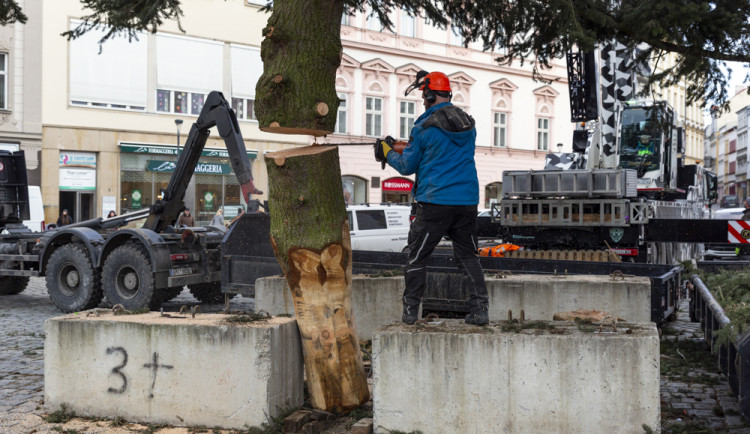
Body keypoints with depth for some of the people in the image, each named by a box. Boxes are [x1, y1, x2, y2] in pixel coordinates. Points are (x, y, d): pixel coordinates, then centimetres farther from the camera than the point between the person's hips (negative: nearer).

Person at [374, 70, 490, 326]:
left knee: (417, 256, 7)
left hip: (435, 203, -5)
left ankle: (410, 311, 10)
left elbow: (407, 166, 0)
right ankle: (480, 309, 4)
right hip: (467, 201, 5)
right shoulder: (469, 124, 10)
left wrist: (387, 153, 19)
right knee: (468, 256, 13)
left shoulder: (424, 128, -7)